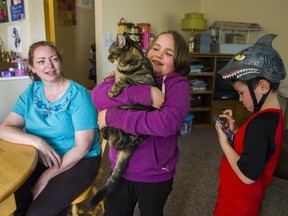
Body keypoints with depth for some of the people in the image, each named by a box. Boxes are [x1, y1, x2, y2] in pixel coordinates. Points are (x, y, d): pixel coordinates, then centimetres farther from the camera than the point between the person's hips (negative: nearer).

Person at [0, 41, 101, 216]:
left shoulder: (78, 95, -15)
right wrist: (36, 141, -22)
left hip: (79, 161, -4)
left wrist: (47, 176, -17)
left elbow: (83, 147, -16)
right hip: (41, 160, 5)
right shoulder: (32, 92, 1)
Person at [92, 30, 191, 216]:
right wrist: (144, 93, -29)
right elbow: (98, 94, -17)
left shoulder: (178, 84, -12)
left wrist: (111, 116, -24)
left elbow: (168, 122, -30)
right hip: (120, 170, 3)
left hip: (155, 176, -3)